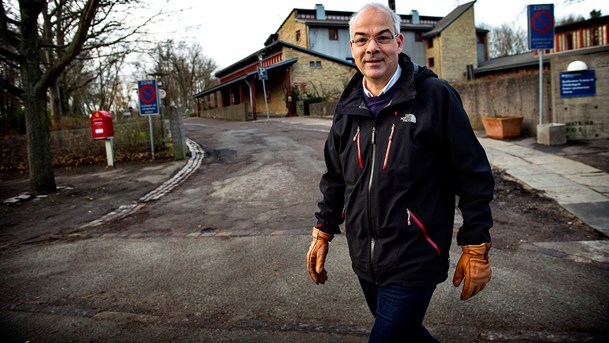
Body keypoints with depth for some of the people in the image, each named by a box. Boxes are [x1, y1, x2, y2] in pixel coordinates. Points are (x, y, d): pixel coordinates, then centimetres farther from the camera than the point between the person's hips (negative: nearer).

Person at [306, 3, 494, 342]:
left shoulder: (436, 97, -12)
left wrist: (476, 248, -8)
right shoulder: (348, 109, 4)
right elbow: (335, 178, 14)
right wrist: (323, 233, 13)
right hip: (364, 260, 6)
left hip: (413, 262, -5)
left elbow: (474, 177, -9)